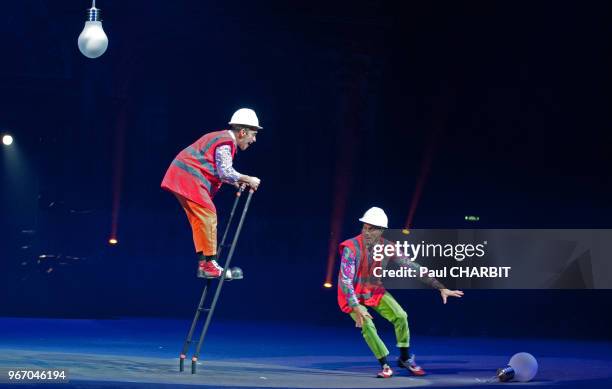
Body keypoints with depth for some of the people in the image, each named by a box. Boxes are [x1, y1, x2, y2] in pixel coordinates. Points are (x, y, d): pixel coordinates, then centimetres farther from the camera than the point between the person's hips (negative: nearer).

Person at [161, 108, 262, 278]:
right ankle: (209, 264, -13)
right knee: (208, 216, -13)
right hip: (188, 179, -11)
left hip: (181, 176, 11)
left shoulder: (222, 138, 19)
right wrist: (247, 179, -11)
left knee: (199, 219, 11)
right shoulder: (226, 143, -13)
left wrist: (236, 182, 11)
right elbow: (226, 172, -22)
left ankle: (203, 263, 11)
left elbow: (218, 171, 22)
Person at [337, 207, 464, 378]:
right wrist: (356, 308, -38)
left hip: (376, 291, 4)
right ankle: (385, 366, -7)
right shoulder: (351, 248, -27)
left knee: (400, 316, -13)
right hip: (353, 295, -3)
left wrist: (440, 287, -13)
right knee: (367, 325, -24)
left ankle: (405, 358, 7)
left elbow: (413, 268, -10)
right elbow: (346, 280, -28)